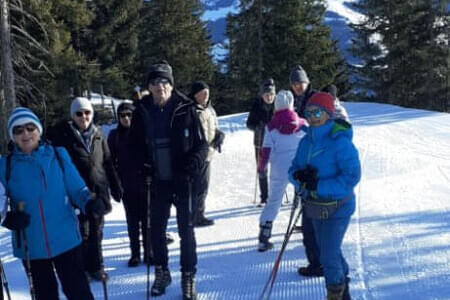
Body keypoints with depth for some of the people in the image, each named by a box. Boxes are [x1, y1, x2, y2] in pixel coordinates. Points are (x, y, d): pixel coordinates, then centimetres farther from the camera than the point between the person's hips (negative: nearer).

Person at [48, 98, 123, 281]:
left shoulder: (98, 136, 7)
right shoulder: (63, 136, -4)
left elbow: (108, 164, 12)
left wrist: (116, 188, 12)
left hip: (99, 191, 3)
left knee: (96, 232, 9)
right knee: (82, 232, 3)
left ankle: (96, 267, 21)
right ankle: (83, 268, 17)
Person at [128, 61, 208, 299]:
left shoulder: (185, 109, -8)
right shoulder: (142, 112, -1)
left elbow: (201, 143, -5)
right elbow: (135, 144, 12)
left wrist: (195, 162, -22)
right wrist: (142, 164, -4)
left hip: (183, 179, -3)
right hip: (158, 181, 3)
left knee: (186, 229, 5)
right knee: (156, 228, 12)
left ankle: (188, 277, 19)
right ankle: (161, 272, 31)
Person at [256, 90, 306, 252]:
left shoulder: (271, 126, -2)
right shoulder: (302, 124, 1)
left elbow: (266, 150, -2)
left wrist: (261, 167, 13)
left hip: (279, 169, 0)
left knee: (273, 201, 5)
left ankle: (263, 239, 0)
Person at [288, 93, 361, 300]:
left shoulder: (340, 142, -20)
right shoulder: (306, 141, 2)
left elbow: (352, 176, -25)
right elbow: (294, 168, 5)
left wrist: (319, 186, -28)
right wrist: (299, 175, -19)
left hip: (337, 207, -7)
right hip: (315, 206, 8)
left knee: (329, 256, -2)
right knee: (329, 250, 21)